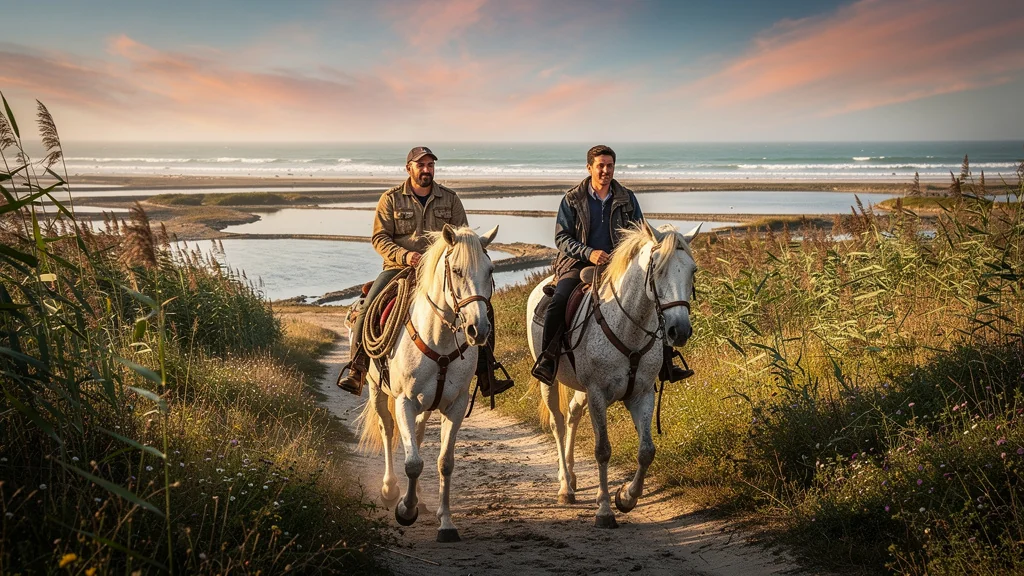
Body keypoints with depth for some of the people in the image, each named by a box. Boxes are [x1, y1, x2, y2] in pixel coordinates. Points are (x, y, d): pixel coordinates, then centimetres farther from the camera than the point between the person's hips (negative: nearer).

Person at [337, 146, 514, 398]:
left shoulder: (449, 198, 9)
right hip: (399, 267, -1)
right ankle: (356, 371, -11)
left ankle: (486, 377, -5)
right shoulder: (391, 199, 4)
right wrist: (404, 255, -19)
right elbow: (379, 237, -1)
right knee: (369, 308, -23)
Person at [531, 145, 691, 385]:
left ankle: (664, 361, -1)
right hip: (578, 263, -3)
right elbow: (561, 237, -2)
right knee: (559, 302, -31)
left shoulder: (627, 198, 9)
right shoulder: (572, 200, 2)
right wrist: (589, 253, -19)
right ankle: (547, 360, -21)